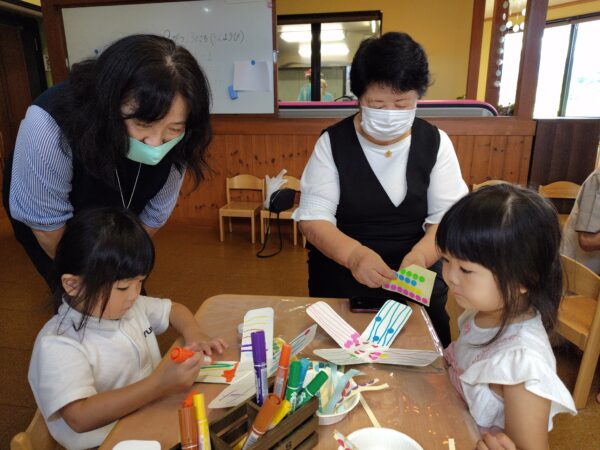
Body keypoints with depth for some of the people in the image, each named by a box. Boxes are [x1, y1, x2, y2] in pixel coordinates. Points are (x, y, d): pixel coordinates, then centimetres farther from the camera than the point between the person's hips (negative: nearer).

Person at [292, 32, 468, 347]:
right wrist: (354, 254, -33)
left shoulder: (435, 142, -2)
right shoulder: (332, 143, -7)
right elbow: (313, 216, -13)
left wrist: (420, 255, -30)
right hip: (341, 283, -1)